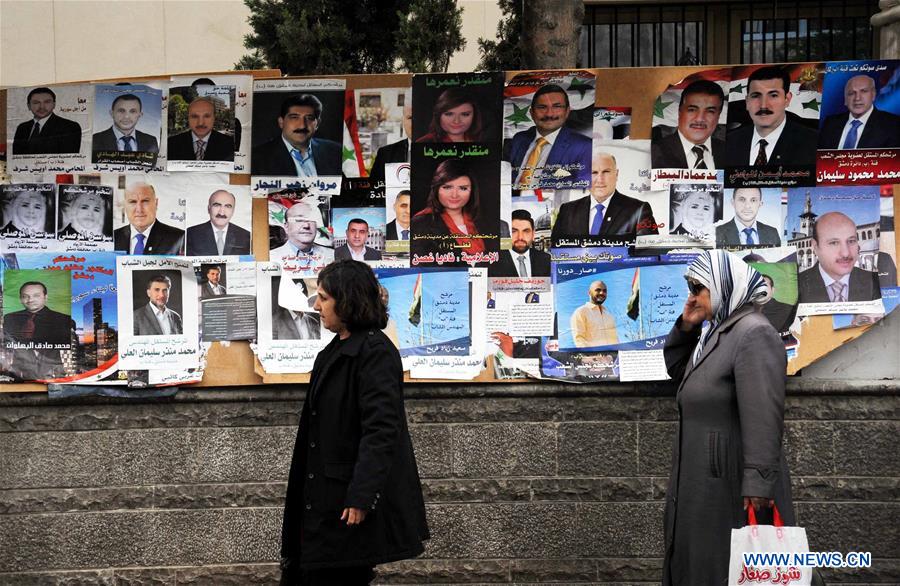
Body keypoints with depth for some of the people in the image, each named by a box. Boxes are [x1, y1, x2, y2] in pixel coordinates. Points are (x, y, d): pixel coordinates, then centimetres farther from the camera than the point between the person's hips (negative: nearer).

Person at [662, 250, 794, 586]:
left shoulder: (753, 334, -17)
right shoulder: (716, 332, 13)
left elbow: (763, 418, -25)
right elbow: (676, 370, 27)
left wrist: (757, 486, -30)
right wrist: (685, 327, 9)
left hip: (733, 482, -10)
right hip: (702, 481, 10)